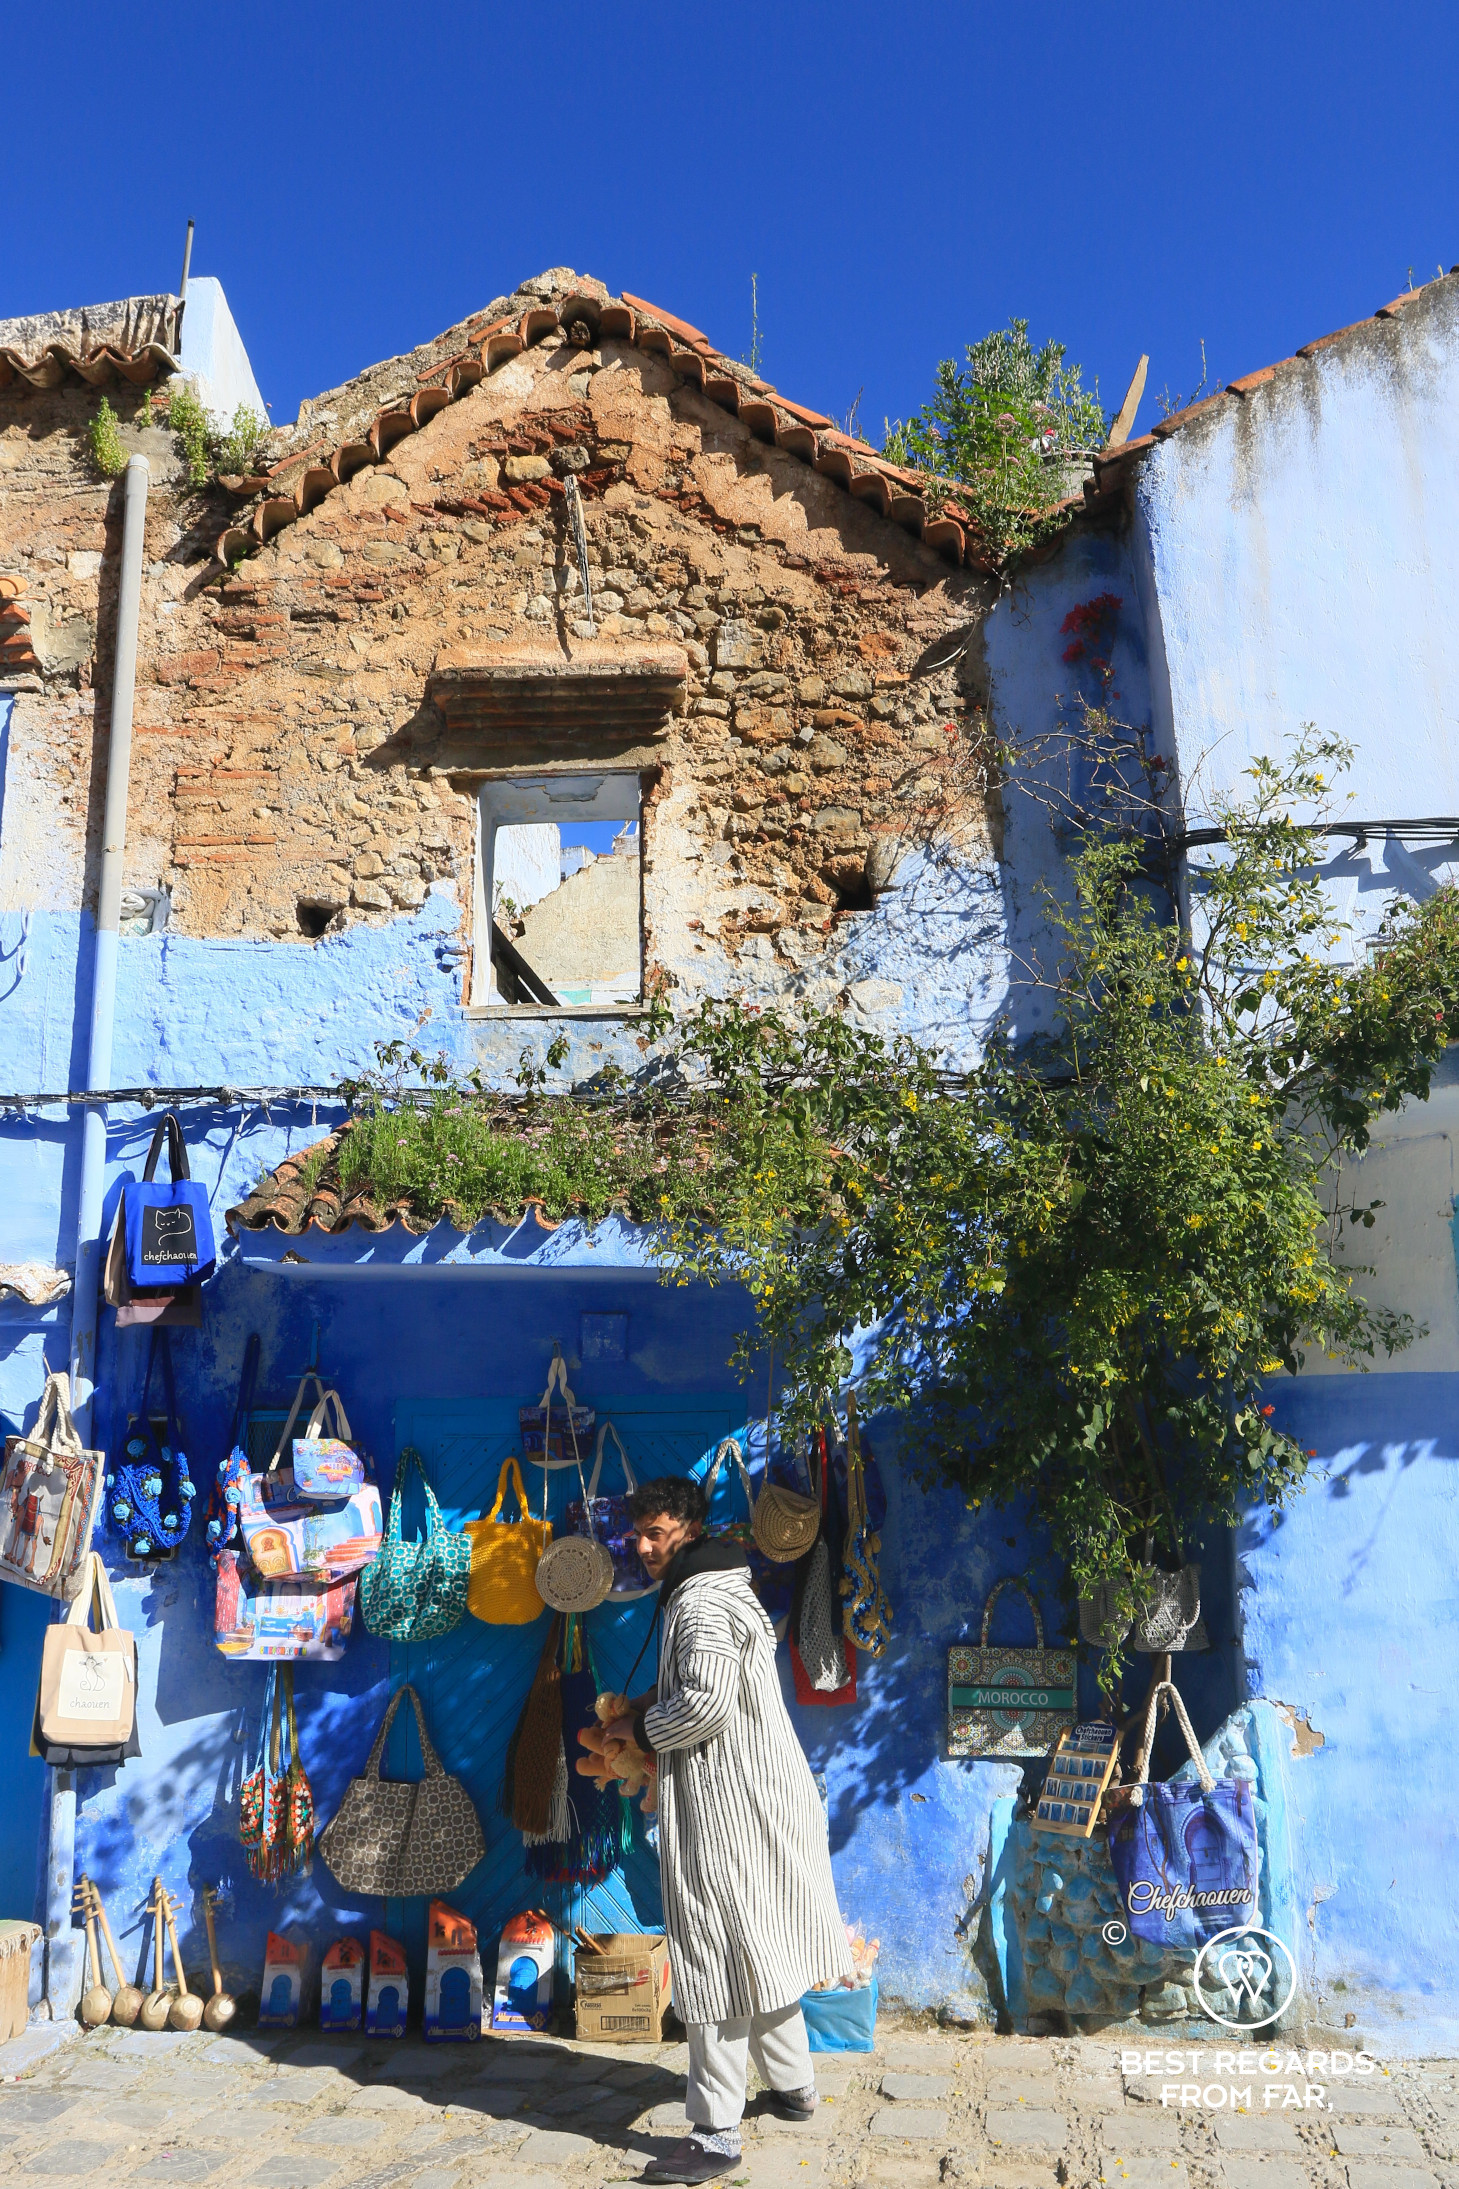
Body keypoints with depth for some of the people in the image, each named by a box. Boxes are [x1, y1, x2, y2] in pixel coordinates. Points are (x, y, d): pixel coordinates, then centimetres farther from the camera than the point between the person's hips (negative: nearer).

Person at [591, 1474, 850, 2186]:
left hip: (728, 1806, -11)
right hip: (762, 1797, 11)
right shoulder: (717, 1589, 14)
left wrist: (639, 1729, -14)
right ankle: (793, 2087, 36)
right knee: (757, 1951, 22)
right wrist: (652, 1703, 11)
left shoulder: (701, 1604, -19)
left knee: (716, 1960, -2)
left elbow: (707, 1703, -29)